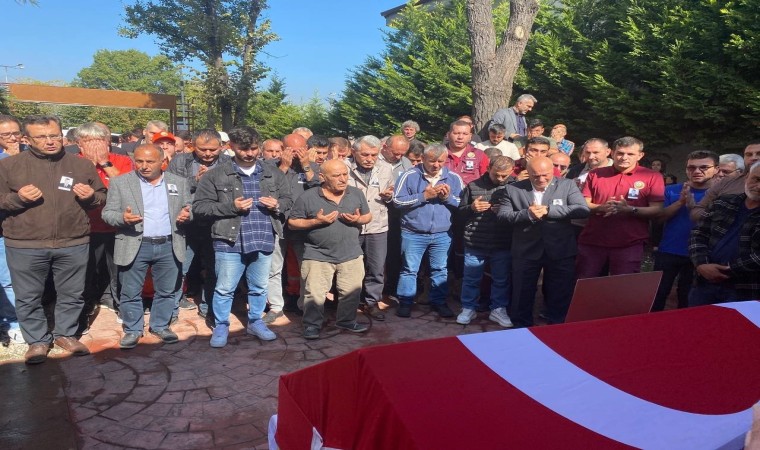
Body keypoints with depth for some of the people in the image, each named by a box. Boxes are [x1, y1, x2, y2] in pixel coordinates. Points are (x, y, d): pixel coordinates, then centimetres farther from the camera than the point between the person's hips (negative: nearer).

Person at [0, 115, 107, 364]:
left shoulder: (82, 165, 6)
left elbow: (102, 196, 14)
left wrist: (91, 196, -8)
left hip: (73, 244, 1)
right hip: (24, 246, -1)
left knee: (71, 294, 12)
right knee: (28, 297, 8)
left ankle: (65, 333, 30)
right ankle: (37, 340, 24)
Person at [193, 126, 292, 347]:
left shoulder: (273, 173, 6)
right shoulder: (217, 175, -4)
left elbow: (287, 199, 15)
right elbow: (199, 206, -6)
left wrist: (277, 205, -9)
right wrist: (230, 207, -17)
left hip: (264, 241, 3)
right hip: (230, 242, -3)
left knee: (259, 287, 16)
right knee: (225, 289, 7)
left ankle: (255, 322, 35)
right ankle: (221, 326, 25)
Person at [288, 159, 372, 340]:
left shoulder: (357, 193, 1)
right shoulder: (307, 197, -10)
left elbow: (368, 216, 11)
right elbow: (292, 222, -5)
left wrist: (358, 219, -12)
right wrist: (316, 221, -19)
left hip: (351, 255, 3)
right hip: (318, 255, -3)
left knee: (352, 291, 12)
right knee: (315, 294, 1)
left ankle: (347, 320, 32)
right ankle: (312, 325, 19)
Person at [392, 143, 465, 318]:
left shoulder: (454, 178, 2)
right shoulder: (410, 175, -6)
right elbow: (397, 200, -12)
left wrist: (448, 197, -16)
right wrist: (423, 196, -18)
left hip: (442, 235, 2)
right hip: (413, 234, -2)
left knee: (440, 269, 13)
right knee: (409, 269, 6)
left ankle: (439, 301, 27)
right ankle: (405, 302, 19)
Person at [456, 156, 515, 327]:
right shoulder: (473, 186, 0)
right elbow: (460, 211, 6)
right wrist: (471, 208, -15)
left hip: (503, 244, 0)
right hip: (475, 243, 0)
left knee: (501, 279, 13)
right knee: (471, 278, 11)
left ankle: (498, 309, 29)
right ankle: (468, 308, 27)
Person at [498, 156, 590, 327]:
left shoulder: (567, 185, -1)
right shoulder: (513, 189, 0)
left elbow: (583, 209, -11)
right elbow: (503, 215, -4)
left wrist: (548, 210, -18)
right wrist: (527, 214, -21)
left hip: (561, 252, 0)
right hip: (525, 252, 0)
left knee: (560, 297, 10)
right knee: (522, 296, 12)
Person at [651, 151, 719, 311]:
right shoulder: (671, 190, 0)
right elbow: (659, 217, -7)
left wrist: (692, 204, -24)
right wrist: (680, 202, -21)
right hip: (668, 252, 0)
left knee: (688, 298, 14)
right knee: (657, 294, 3)